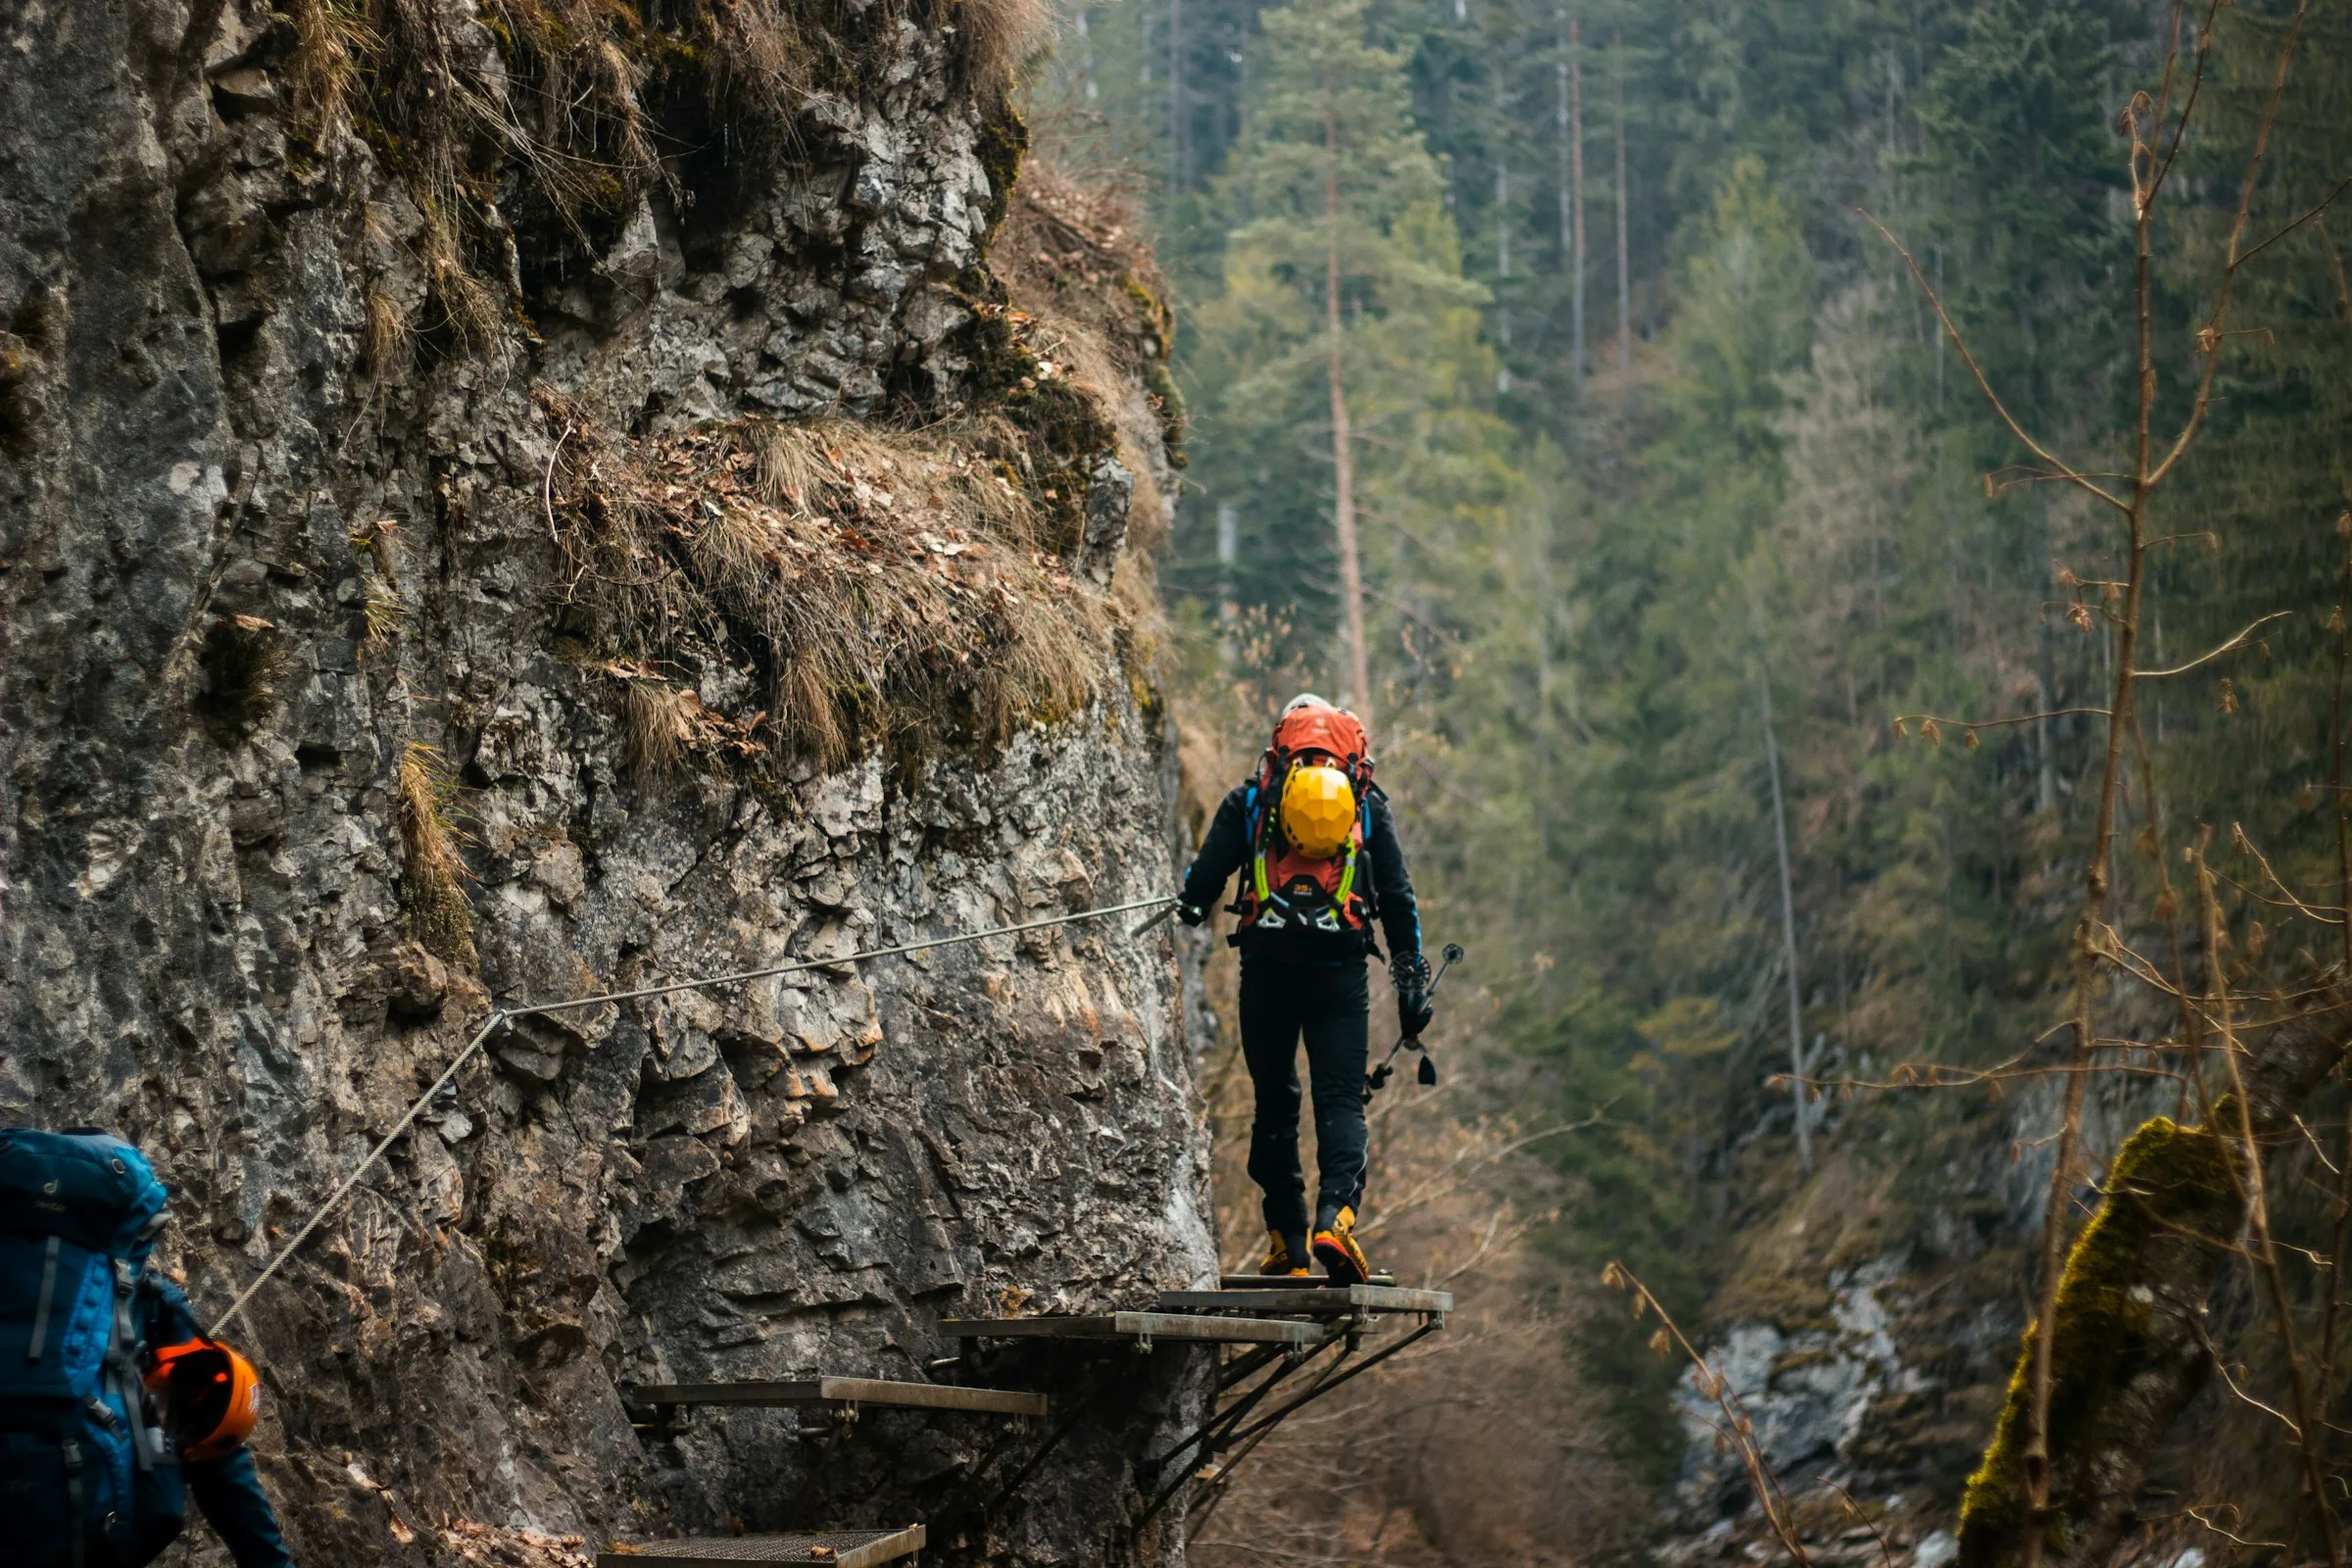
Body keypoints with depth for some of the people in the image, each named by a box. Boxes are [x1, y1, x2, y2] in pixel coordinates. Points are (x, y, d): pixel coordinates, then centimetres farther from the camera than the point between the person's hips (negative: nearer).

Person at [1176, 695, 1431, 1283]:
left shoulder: (1249, 800, 11)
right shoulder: (1368, 804, 13)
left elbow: (1207, 872, 6)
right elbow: (1398, 896, 12)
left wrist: (1190, 905, 30)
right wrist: (1411, 978, 15)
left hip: (1267, 968, 1)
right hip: (1340, 973, 0)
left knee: (1275, 1102, 12)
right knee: (1340, 1100, -1)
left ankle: (1287, 1242, 10)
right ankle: (1335, 1215, -25)